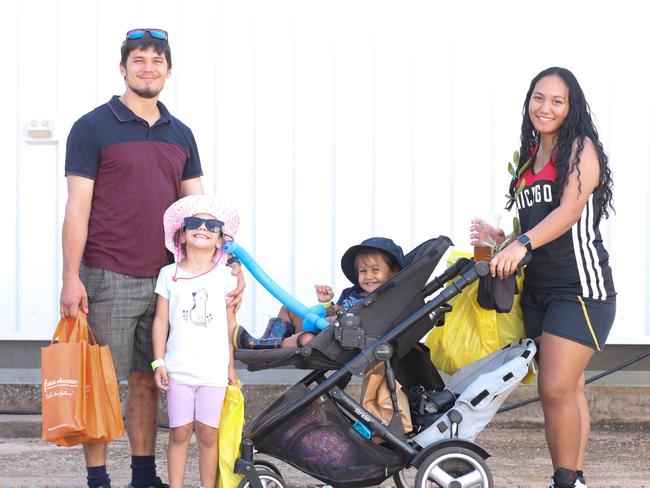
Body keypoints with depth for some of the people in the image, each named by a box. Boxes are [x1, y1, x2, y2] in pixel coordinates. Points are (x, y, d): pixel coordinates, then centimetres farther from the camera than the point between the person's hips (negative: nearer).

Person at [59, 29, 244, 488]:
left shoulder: (181, 135, 12)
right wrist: (71, 277, -13)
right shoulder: (93, 127, -3)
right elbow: (77, 207, -7)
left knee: (147, 381, 11)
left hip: (164, 279, 5)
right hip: (108, 278, -5)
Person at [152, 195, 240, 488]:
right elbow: (161, 321, 5)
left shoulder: (225, 277, 4)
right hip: (178, 369, 0)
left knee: (208, 433, 0)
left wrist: (231, 366, 8)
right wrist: (158, 362, -1)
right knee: (179, 432, 0)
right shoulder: (169, 275, 4)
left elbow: (230, 324, 8)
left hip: (214, 370, 0)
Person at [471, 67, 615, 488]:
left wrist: (523, 244, -31)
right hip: (539, 287, 7)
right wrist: (502, 239, 7)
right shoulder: (529, 157, 16)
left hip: (580, 286, -7)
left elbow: (569, 211, -19)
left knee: (556, 389, -16)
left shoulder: (581, 149, -6)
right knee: (568, 391, 7)